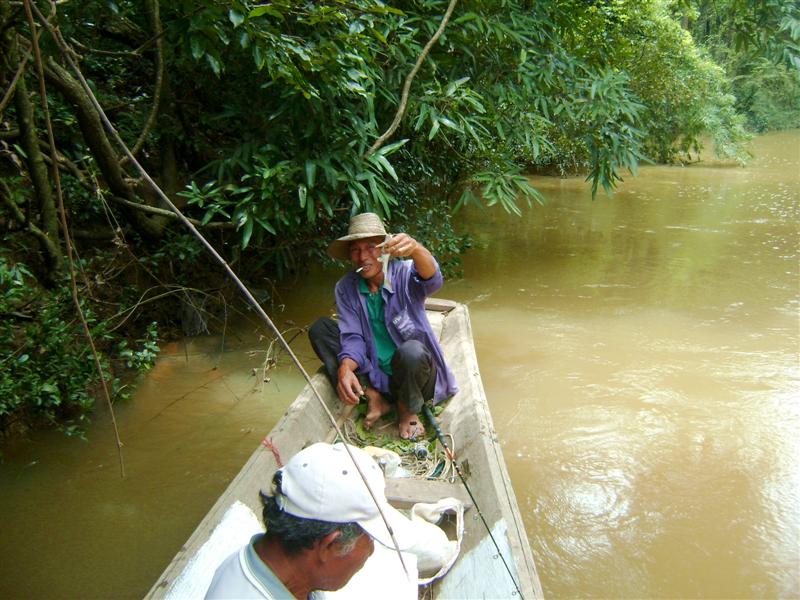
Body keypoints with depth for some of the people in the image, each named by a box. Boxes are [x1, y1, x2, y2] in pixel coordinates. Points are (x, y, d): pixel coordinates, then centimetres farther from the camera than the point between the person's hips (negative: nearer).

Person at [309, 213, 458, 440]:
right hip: (374, 376, 3)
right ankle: (374, 398, -9)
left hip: (412, 374, -3)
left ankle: (408, 408, -3)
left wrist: (415, 249, -58)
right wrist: (345, 368, -31)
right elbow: (353, 337, -9)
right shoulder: (346, 288, -3)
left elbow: (431, 280, -36)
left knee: (411, 350, -38)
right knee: (319, 329, -9)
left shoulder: (404, 274, -12)